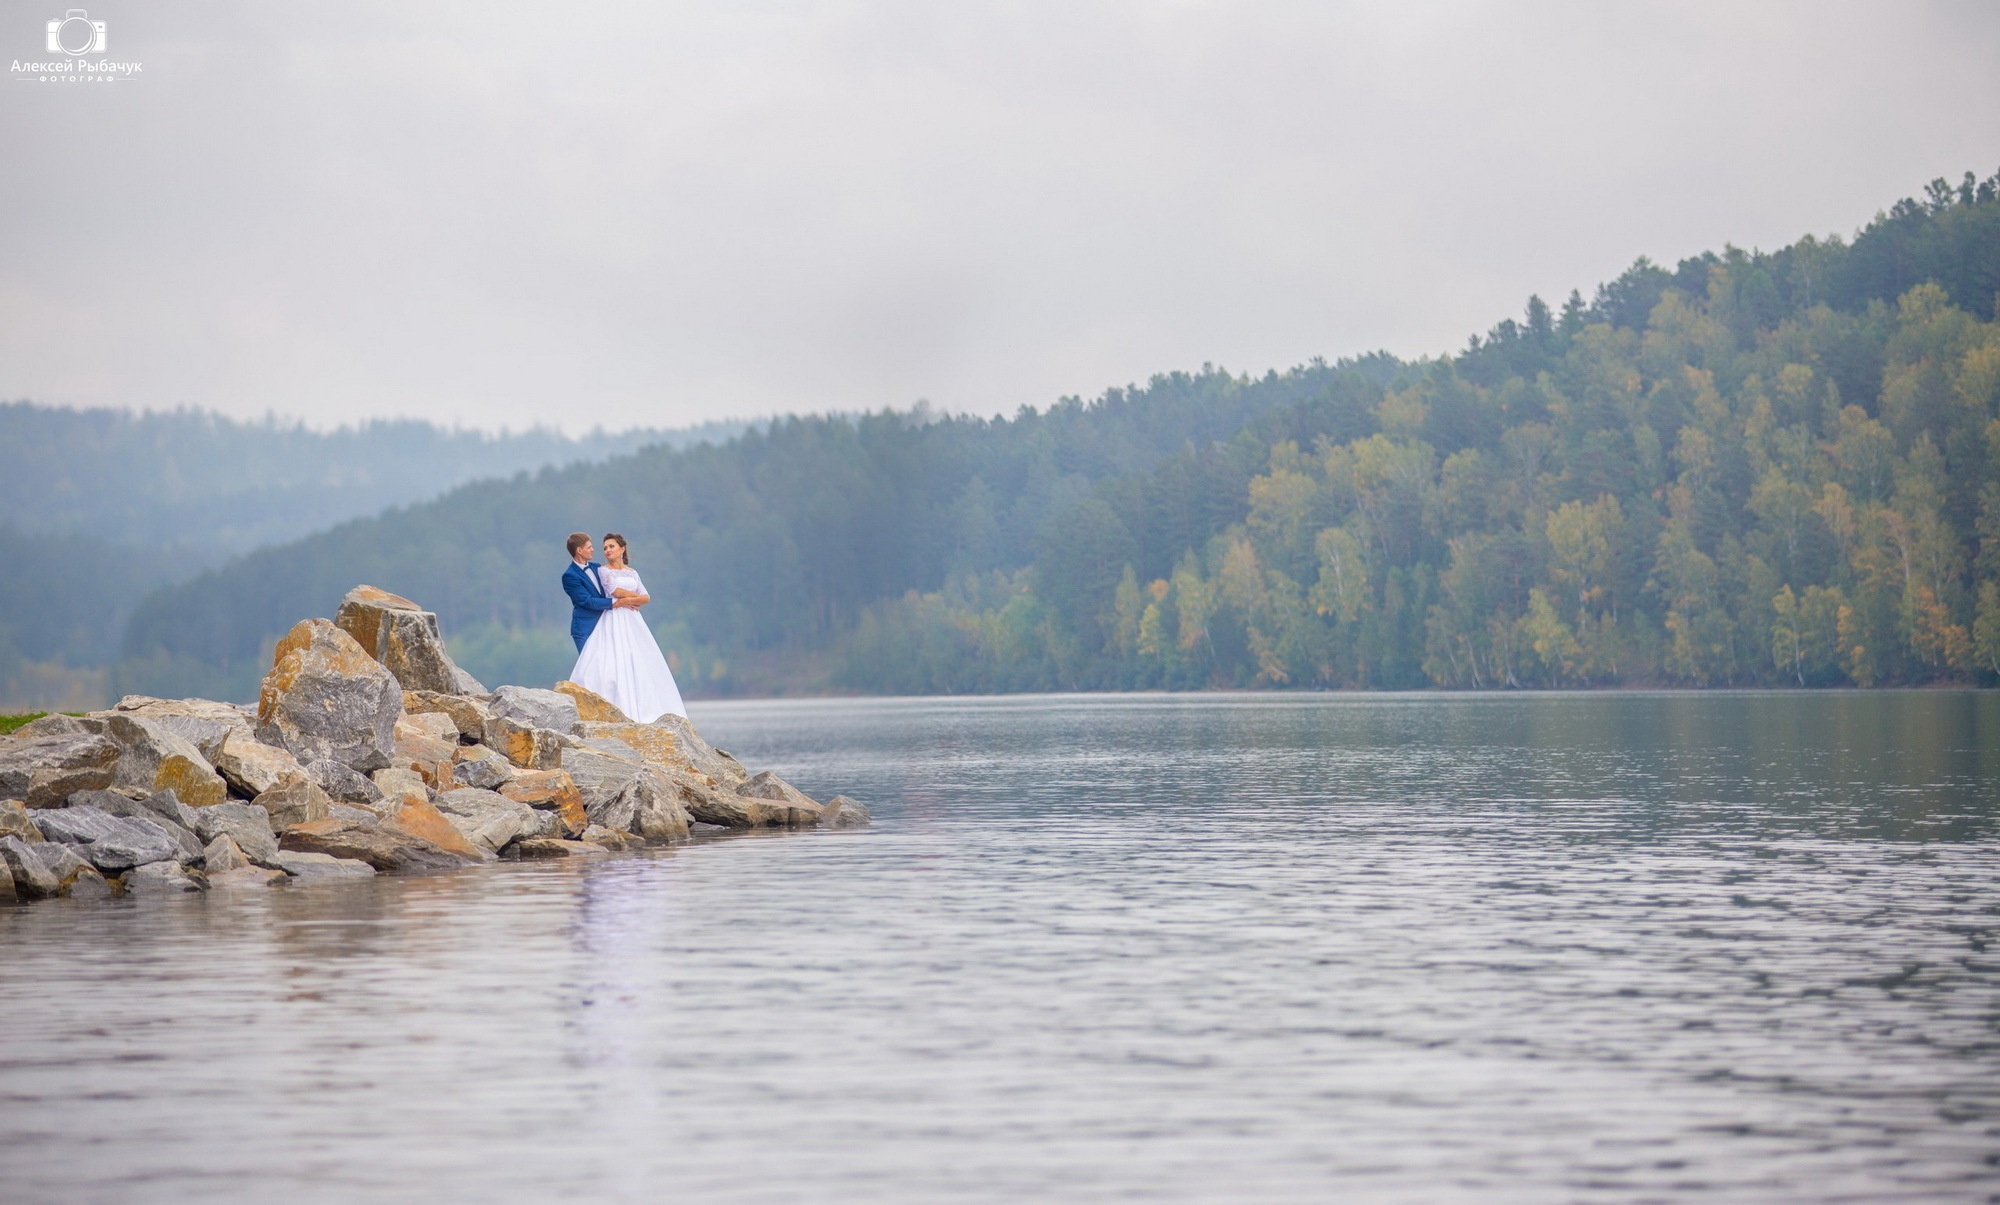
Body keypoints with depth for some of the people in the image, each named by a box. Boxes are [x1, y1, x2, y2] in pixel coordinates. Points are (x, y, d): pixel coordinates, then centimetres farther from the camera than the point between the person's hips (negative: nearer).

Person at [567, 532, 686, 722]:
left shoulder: (632, 573, 17)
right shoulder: (602, 570, 4)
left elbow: (647, 597, 8)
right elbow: (614, 590, -10)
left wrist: (627, 600, -8)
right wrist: (637, 596, -1)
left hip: (632, 622, 5)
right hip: (612, 622, -5)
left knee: (639, 662, -2)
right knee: (613, 661, -14)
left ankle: (640, 709, -1)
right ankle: (615, 710, -19)